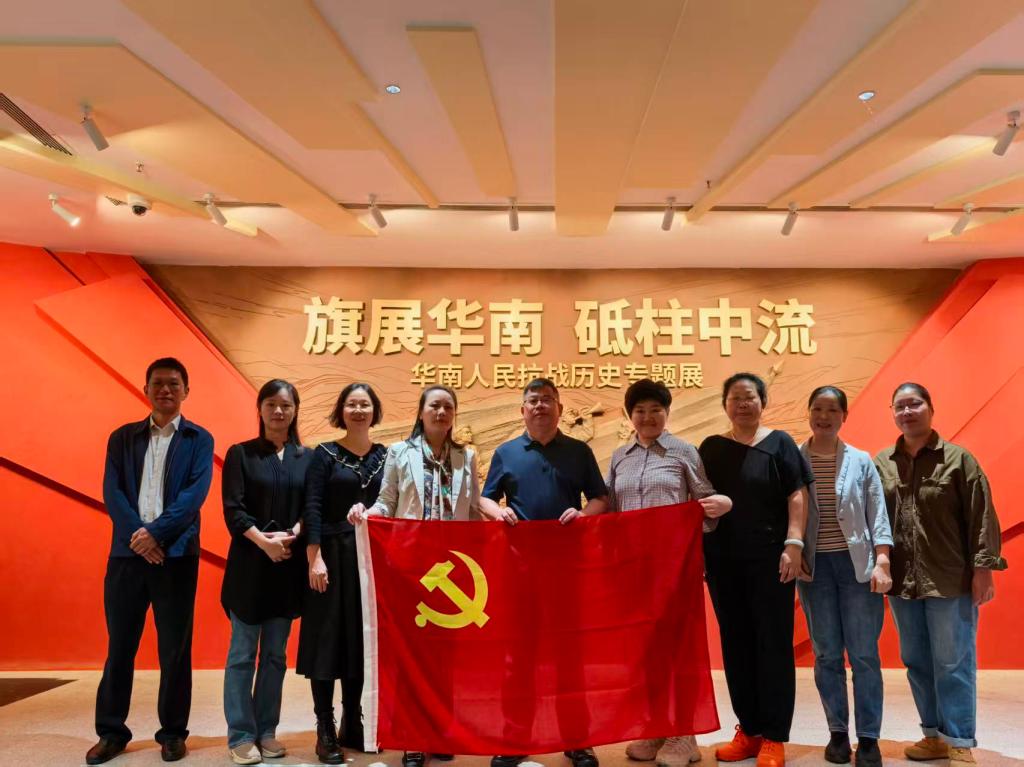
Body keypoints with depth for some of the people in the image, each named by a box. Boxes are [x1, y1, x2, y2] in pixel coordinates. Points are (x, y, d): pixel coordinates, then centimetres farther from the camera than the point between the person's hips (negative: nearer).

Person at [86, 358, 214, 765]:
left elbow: (195, 493, -7)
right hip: (127, 551, 2)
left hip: (176, 554, -2)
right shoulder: (122, 437, 12)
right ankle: (111, 732, 20)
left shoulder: (199, 439, 5)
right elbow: (112, 493, 1)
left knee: (175, 648, 4)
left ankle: (173, 732, 16)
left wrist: (156, 532, -18)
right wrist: (138, 534, -14)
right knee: (119, 645, 8)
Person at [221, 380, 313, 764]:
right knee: (243, 653, 2)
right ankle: (241, 735, 11)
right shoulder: (240, 453, 1)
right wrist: (264, 541, -18)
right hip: (250, 562, -3)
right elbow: (233, 510, -7)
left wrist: (290, 536, -14)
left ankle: (266, 730, 19)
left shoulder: (307, 458, 8)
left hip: (289, 564, 3)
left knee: (275, 654, 10)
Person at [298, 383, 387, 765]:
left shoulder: (386, 455, 8)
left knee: (362, 639, 9)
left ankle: (352, 723, 21)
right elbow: (313, 508, -7)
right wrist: (315, 558, -15)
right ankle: (325, 730, 8)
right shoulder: (325, 454, -1)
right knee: (329, 638, 0)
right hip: (334, 555, -3)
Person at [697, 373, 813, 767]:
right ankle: (749, 730, 19)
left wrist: (793, 545, -13)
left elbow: (796, 496, -3)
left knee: (773, 645, 0)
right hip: (723, 561, 3)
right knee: (736, 645, 8)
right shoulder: (711, 448, 9)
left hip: (769, 559, -3)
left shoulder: (779, 443, 2)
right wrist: (698, 553, 5)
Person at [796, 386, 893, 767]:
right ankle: (837, 732, 18)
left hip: (857, 564, 0)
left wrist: (882, 564, -8)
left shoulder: (861, 461, 3)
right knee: (826, 654, 7)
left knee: (864, 654, 1)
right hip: (814, 566, 0)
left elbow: (877, 514, 1)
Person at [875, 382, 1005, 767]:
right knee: (917, 662, 13)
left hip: (951, 581, -4)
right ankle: (935, 735, 27)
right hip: (902, 582, 4)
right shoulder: (881, 463, 5)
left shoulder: (958, 458, -3)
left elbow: (981, 516, -6)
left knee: (953, 664, 2)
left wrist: (982, 567, -11)